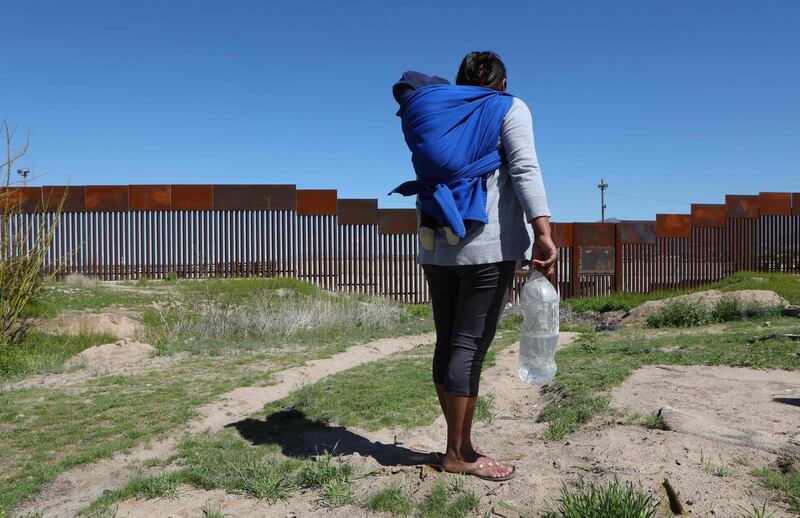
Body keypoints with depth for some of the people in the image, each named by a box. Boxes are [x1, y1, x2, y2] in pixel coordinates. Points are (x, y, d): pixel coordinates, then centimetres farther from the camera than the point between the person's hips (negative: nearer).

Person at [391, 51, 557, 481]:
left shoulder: (434, 113, 21)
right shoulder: (508, 108, 6)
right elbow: (524, 170, -9)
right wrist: (543, 231, -16)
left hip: (437, 243, 6)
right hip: (488, 242, -5)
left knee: (449, 343, 8)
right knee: (471, 344, -4)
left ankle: (460, 445, 16)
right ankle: (459, 453, 3)